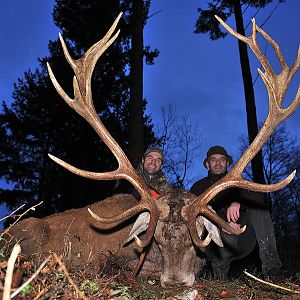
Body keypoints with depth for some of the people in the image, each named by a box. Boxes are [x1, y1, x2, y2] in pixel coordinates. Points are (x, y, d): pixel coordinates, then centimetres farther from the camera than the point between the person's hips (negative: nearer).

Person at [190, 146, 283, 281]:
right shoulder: (199, 187, 11)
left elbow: (260, 195, -6)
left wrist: (238, 202, -27)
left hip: (243, 239, 3)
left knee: (258, 204, -19)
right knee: (228, 239, -38)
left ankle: (271, 266, -24)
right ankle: (220, 263, -3)